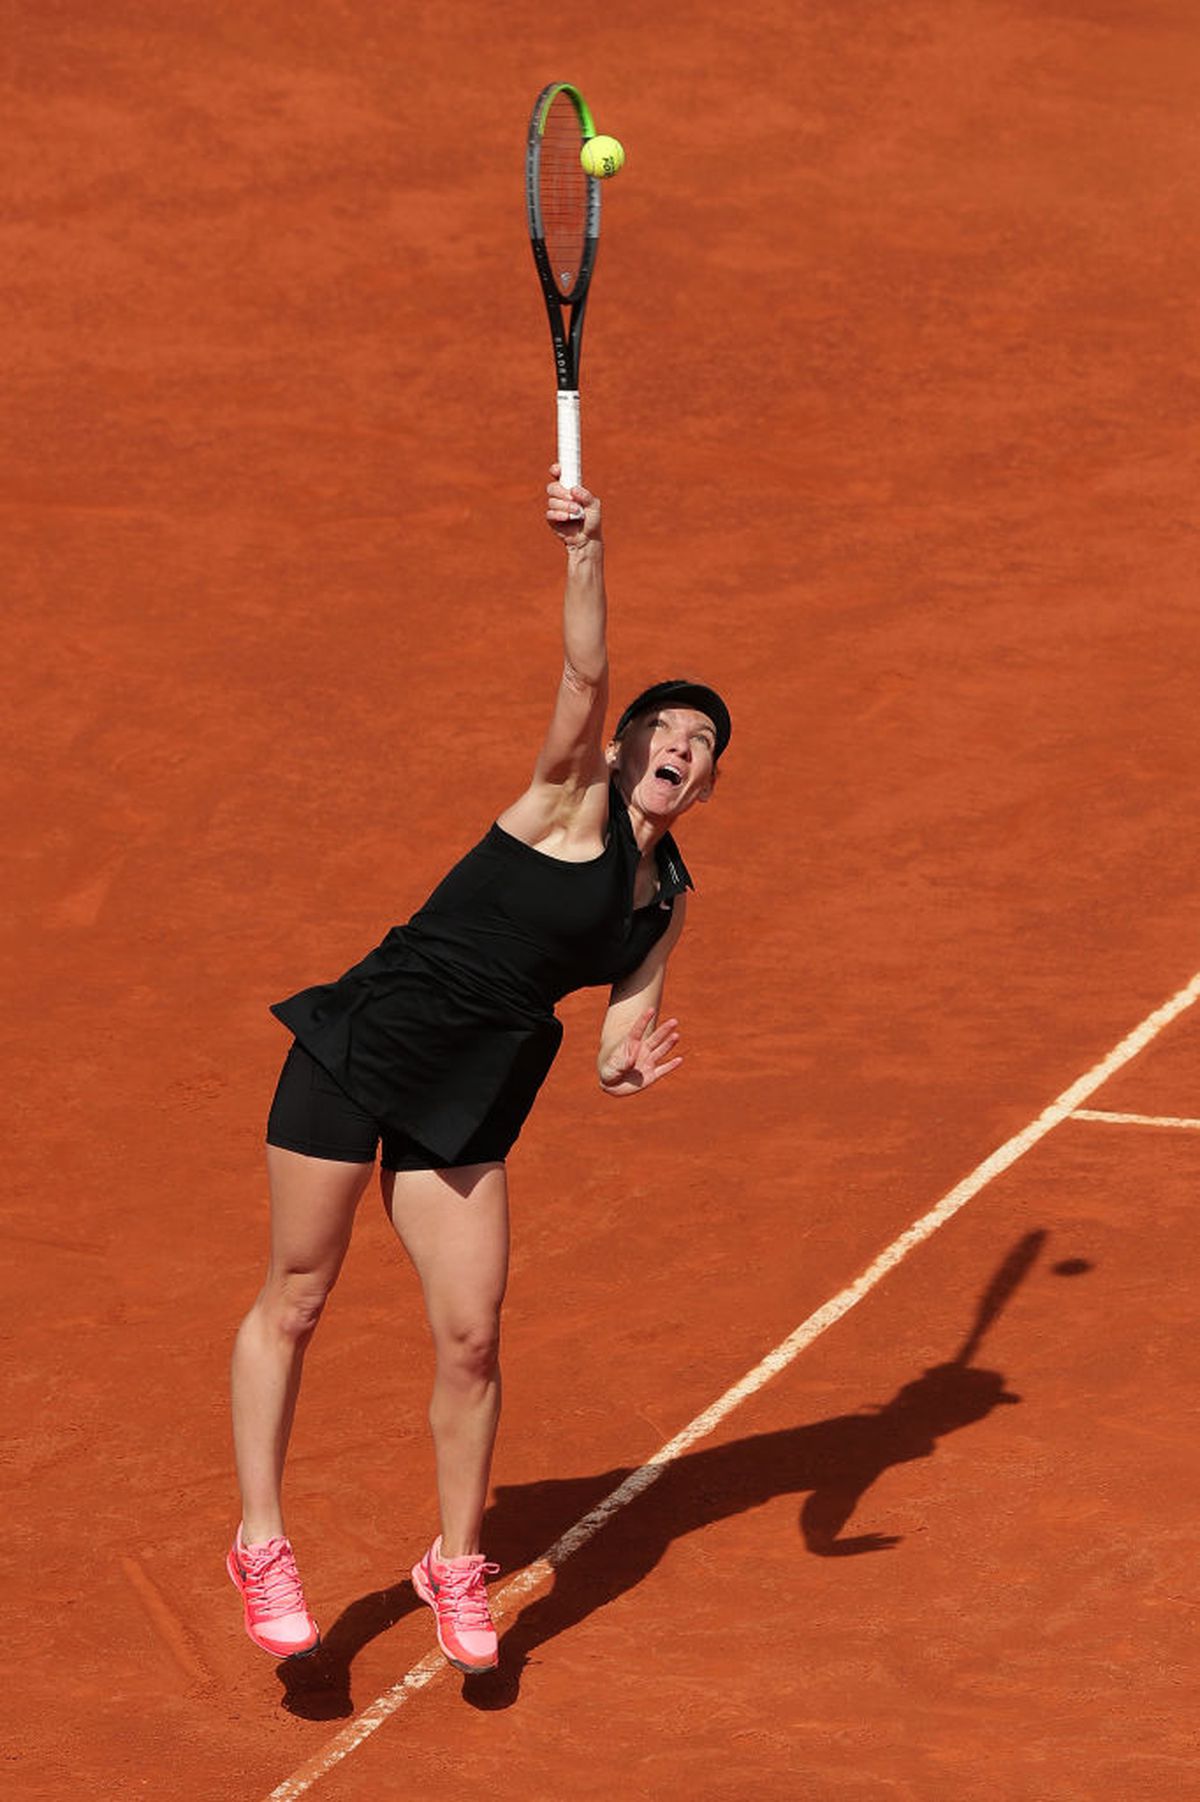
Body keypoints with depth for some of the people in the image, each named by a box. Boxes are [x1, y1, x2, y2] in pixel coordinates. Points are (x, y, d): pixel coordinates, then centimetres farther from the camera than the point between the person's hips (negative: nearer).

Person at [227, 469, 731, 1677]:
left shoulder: (667, 897, 10)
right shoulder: (572, 804, -8)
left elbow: (624, 1025, 9)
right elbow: (584, 674, -23)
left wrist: (625, 1065, -15)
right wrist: (585, 552, -37)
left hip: (470, 1107, 5)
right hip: (359, 1051, -5)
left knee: (470, 1340, 1)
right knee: (294, 1302, 2)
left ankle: (456, 1565, 20)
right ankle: (260, 1545, 14)